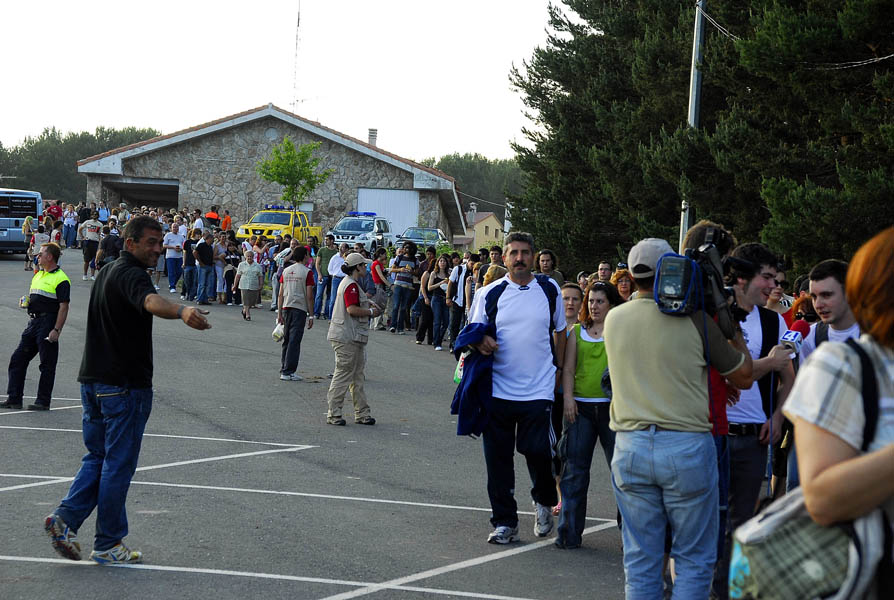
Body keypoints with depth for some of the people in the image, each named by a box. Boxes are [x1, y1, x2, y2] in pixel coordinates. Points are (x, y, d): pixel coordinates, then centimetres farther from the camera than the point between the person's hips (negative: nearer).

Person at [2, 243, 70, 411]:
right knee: (17, 359, 6)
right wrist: (27, 301, 6)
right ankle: (14, 399, 11)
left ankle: (43, 401, 5)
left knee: (47, 364, -1)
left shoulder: (60, 279, -10)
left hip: (48, 323, -9)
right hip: (33, 321, 9)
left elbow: (63, 307, -15)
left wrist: (56, 330, -21)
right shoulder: (37, 275, 18)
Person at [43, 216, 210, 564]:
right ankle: (108, 545, 5)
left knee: (98, 457, 18)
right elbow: (151, 302, -40)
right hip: (125, 384, -9)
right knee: (118, 464, -1)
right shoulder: (131, 275, -17)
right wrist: (182, 311, -59)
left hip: (93, 379, 9)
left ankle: (65, 518, 3)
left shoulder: (107, 272, 14)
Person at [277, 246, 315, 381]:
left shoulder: (286, 271, 8)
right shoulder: (307, 272, -6)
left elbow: (281, 294, 8)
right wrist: (311, 315, -4)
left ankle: (284, 369, 21)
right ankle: (288, 372, -7)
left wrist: (279, 313, 11)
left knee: (286, 339, 15)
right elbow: (309, 296, -9)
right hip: (299, 309, -5)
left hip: (286, 308, 5)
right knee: (294, 341, -4)